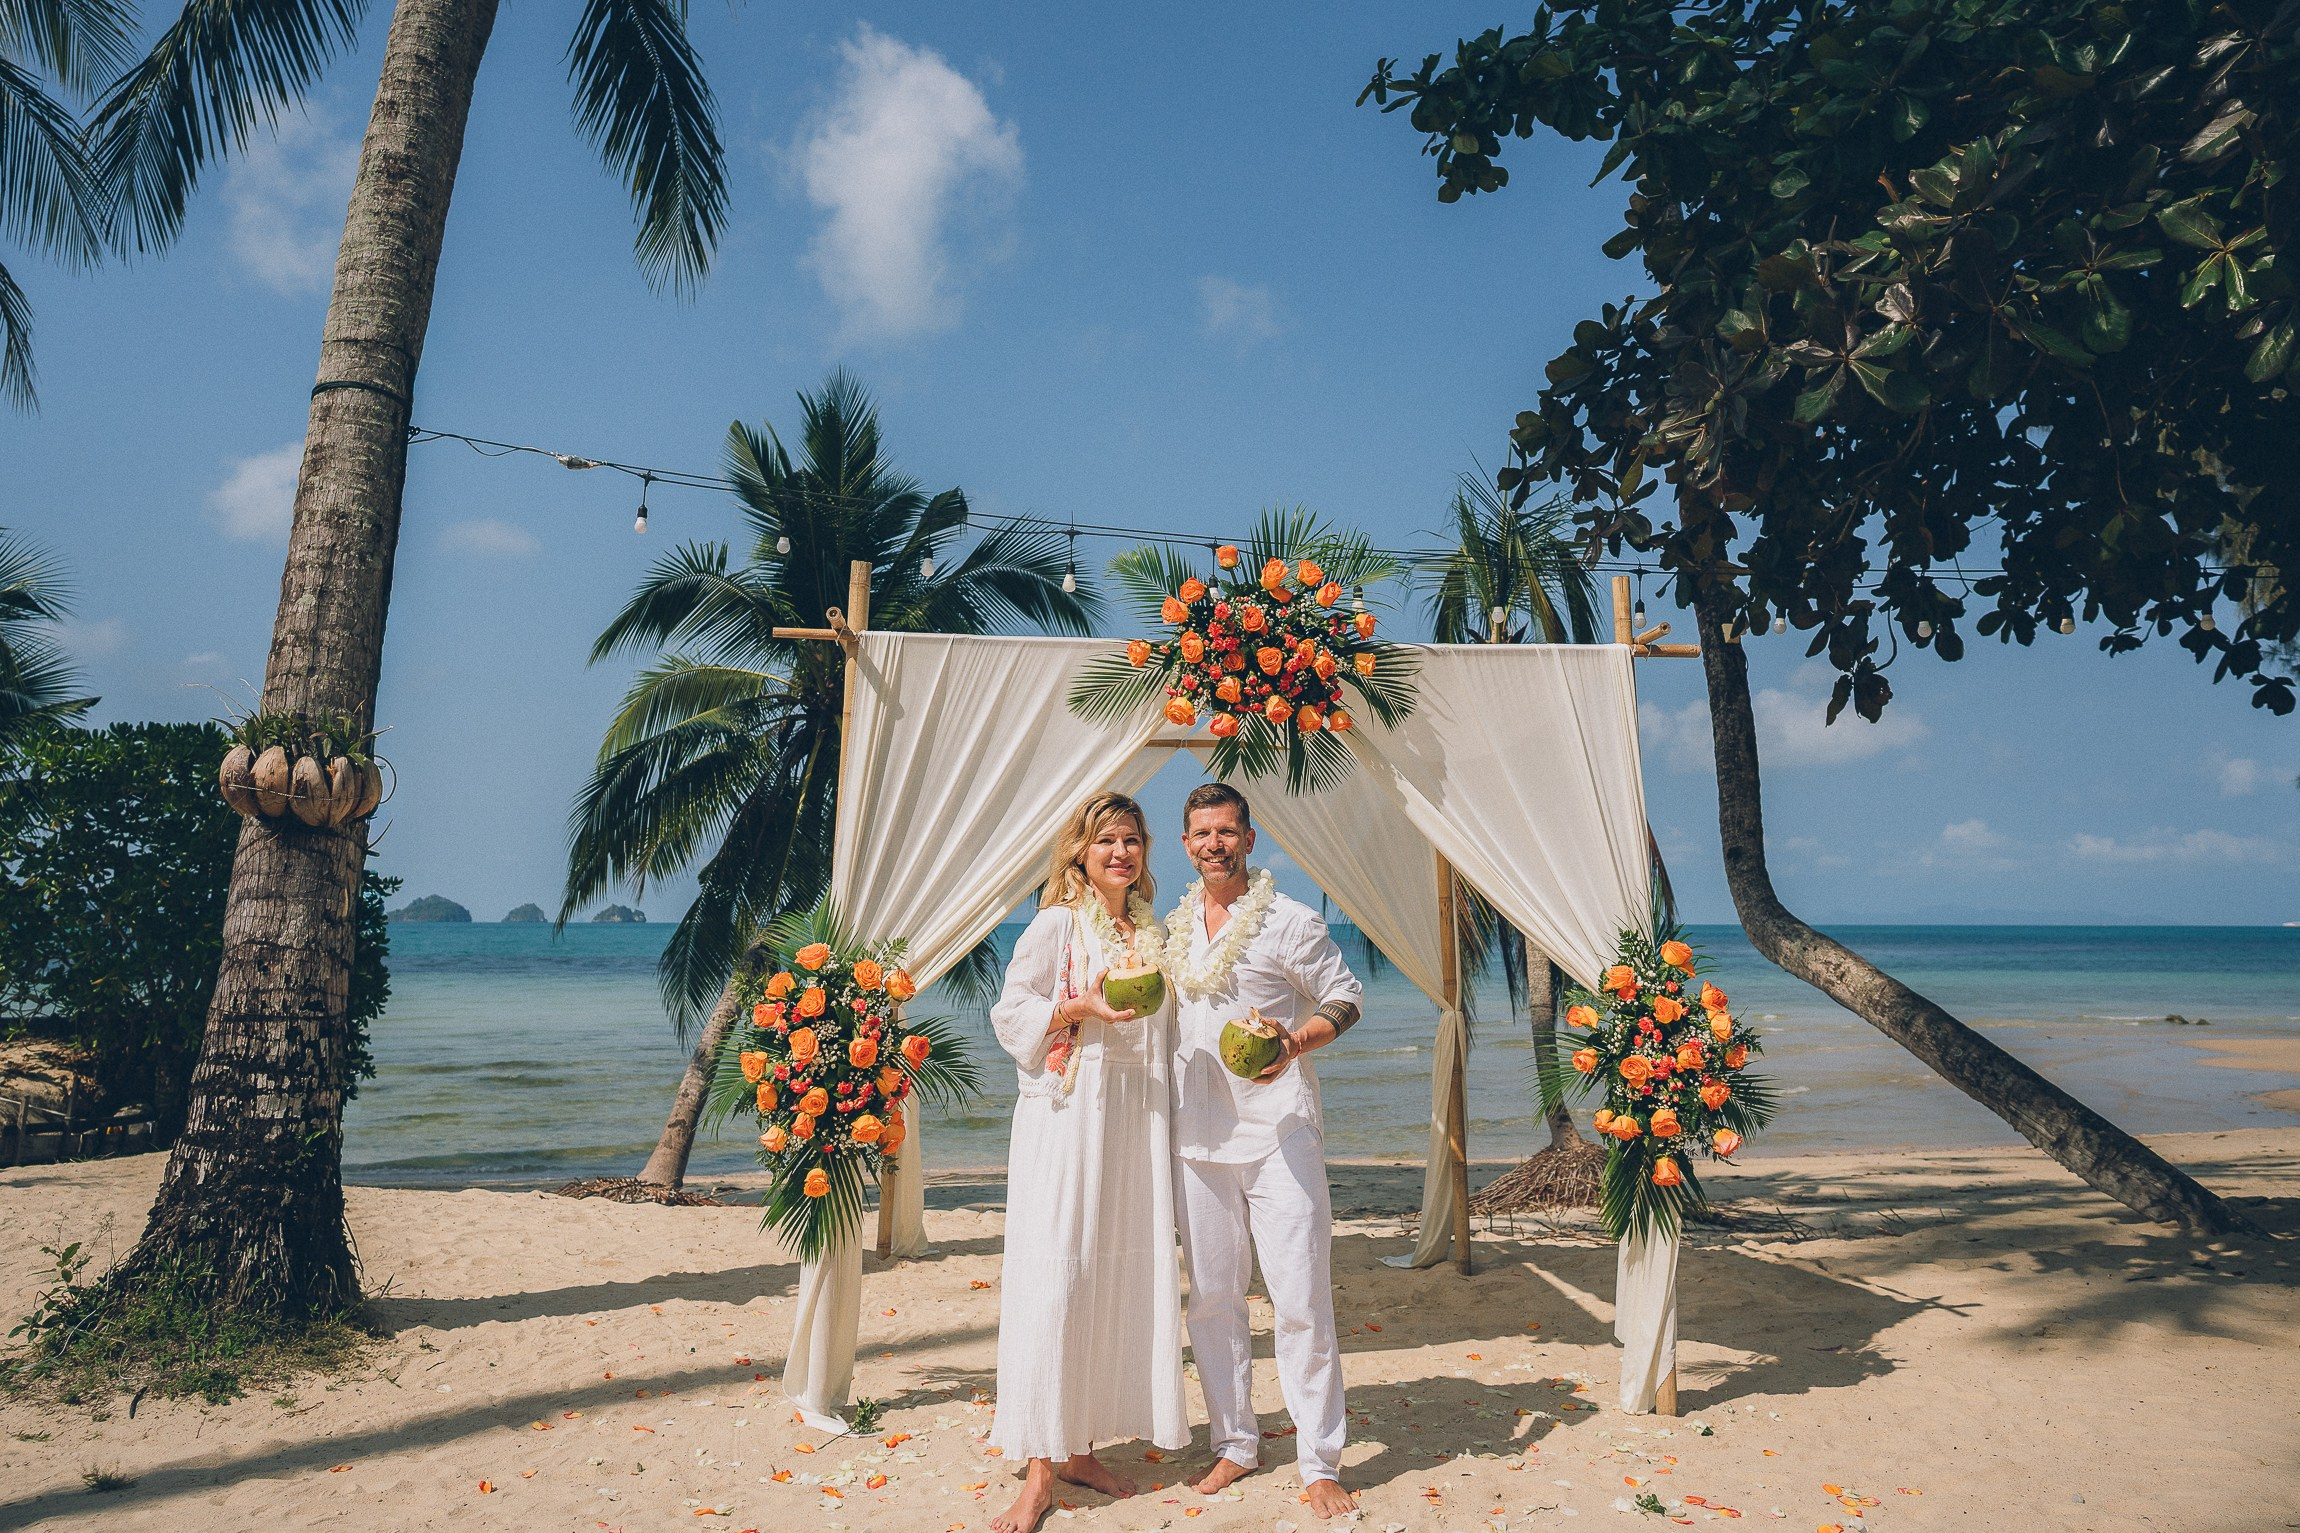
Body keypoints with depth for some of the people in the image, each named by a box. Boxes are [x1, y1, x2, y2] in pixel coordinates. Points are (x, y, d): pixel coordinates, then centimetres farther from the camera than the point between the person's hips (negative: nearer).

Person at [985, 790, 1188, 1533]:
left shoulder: (1152, 933, 15)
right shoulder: (1058, 922, -2)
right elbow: (1011, 1013, -5)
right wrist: (1081, 1008, -19)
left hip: (1139, 1118, 6)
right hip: (1068, 1111, -6)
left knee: (1124, 1276, 7)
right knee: (1057, 1276, -7)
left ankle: (1080, 1446, 20)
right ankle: (1041, 1468, 2)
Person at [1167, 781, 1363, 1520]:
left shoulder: (1289, 920, -4)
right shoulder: (1173, 929, 11)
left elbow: (1346, 997, -2)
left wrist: (1295, 1042, -19)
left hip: (1280, 1132, -5)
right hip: (1198, 1135, 5)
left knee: (1302, 1297, -3)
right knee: (1212, 1295, 11)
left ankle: (1320, 1463, 9)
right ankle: (1234, 1444, 26)